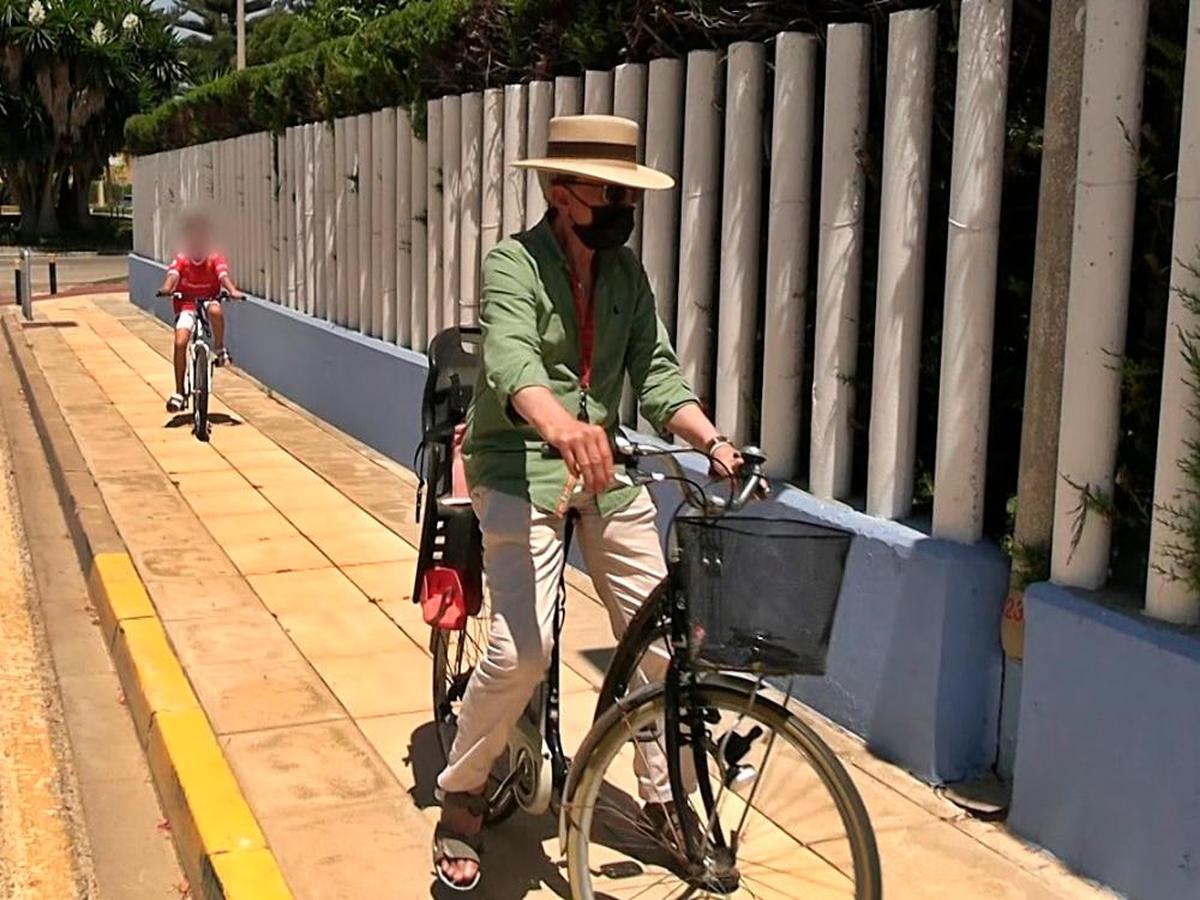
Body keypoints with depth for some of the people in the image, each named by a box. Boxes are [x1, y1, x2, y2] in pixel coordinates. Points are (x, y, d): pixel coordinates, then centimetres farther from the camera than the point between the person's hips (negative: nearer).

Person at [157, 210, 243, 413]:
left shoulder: (215, 259, -10)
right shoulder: (180, 260, -9)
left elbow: (223, 275, -26)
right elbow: (173, 275, -26)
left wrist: (232, 291, -47)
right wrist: (167, 288, -49)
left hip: (209, 301, 0)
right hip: (186, 305, 1)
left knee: (216, 310, -38)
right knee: (180, 342, -17)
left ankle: (220, 349, -13)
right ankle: (179, 393, -8)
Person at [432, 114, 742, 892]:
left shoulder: (627, 273, 7)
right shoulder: (515, 264, -13)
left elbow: (658, 372, 2)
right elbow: (511, 358, -32)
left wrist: (714, 442, -14)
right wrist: (560, 424, -52)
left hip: (607, 470, 6)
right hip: (522, 470, -6)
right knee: (523, 649, -17)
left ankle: (664, 794, 26)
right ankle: (461, 799, 8)